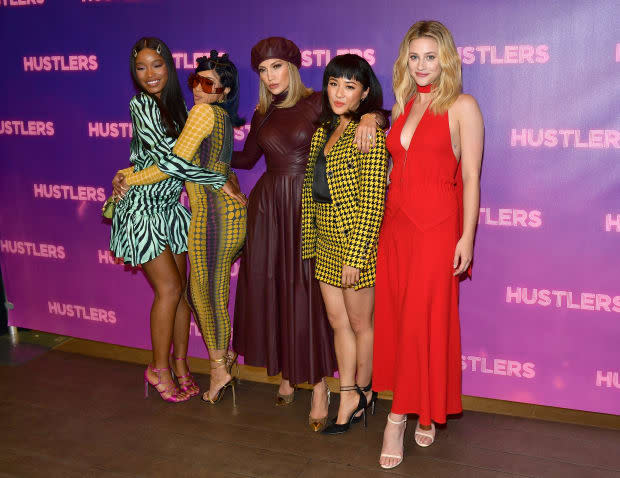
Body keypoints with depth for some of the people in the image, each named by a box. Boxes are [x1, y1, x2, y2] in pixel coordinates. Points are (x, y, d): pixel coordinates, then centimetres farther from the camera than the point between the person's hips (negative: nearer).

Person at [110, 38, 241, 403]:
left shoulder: (176, 105, 8)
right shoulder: (141, 104, -15)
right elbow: (170, 157, -25)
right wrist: (222, 181, -21)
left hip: (170, 207, 7)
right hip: (143, 208, -6)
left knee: (181, 288, 6)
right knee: (169, 288, -6)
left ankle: (181, 366, 19)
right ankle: (160, 370, 11)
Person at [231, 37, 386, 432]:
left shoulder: (317, 103, -2)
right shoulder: (263, 115, 12)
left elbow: (376, 111, -6)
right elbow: (247, 158, 26)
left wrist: (369, 117, -27)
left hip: (307, 207, -4)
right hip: (268, 207, 5)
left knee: (308, 293, -3)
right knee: (270, 290, 6)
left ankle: (319, 383, 8)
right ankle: (287, 373, 24)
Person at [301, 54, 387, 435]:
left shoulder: (368, 134, -14)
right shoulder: (324, 130, 11)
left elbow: (373, 202, -18)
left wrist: (355, 257, -19)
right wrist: (310, 241, 13)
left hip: (356, 242, -8)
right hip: (326, 242, 8)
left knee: (361, 323, 9)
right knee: (338, 321, 14)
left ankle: (363, 392, 30)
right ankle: (349, 396, 28)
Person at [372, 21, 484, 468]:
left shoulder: (462, 107, -2)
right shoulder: (402, 106, 15)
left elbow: (470, 177, -6)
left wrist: (466, 237, -11)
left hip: (437, 224, -6)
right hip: (395, 221, 6)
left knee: (423, 321, -2)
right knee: (395, 317, 7)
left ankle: (400, 417, 9)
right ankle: (415, 410, 22)